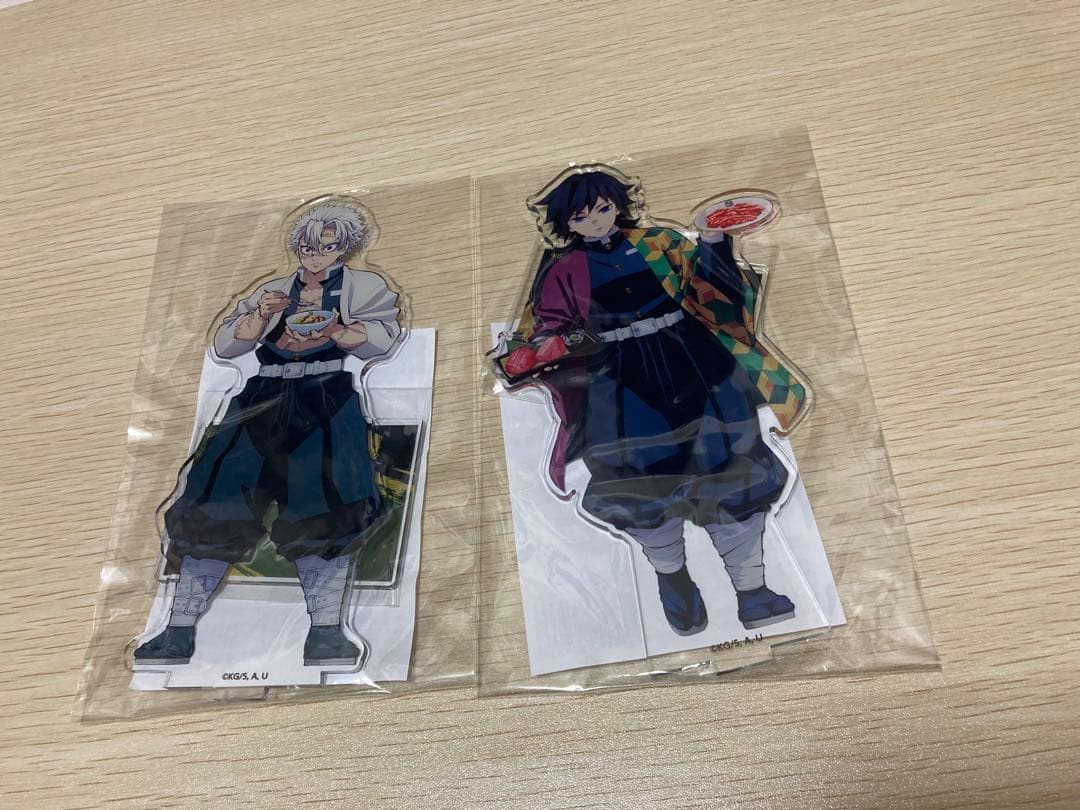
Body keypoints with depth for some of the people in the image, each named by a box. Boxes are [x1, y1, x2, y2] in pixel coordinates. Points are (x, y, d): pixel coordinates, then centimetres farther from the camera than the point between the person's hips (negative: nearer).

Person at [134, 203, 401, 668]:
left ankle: (325, 630, -22)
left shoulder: (361, 286, 17)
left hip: (326, 400, -3)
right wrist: (261, 314, -1)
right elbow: (224, 346, 16)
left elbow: (383, 339, -1)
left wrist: (334, 329, -19)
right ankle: (180, 630, -5)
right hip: (264, 398, 3)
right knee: (218, 502, -10)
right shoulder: (274, 290, 25)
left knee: (319, 507, -23)